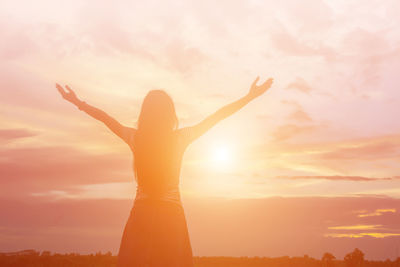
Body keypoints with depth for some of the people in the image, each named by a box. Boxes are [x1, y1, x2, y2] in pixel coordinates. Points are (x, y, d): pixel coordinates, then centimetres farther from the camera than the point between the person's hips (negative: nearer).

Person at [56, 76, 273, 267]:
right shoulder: (180, 138, -4)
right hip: (171, 215, -1)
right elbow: (219, 115, 4)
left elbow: (105, 118, 14)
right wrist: (250, 97, 13)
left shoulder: (135, 138, -1)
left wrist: (77, 103, 29)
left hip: (141, 215, 1)